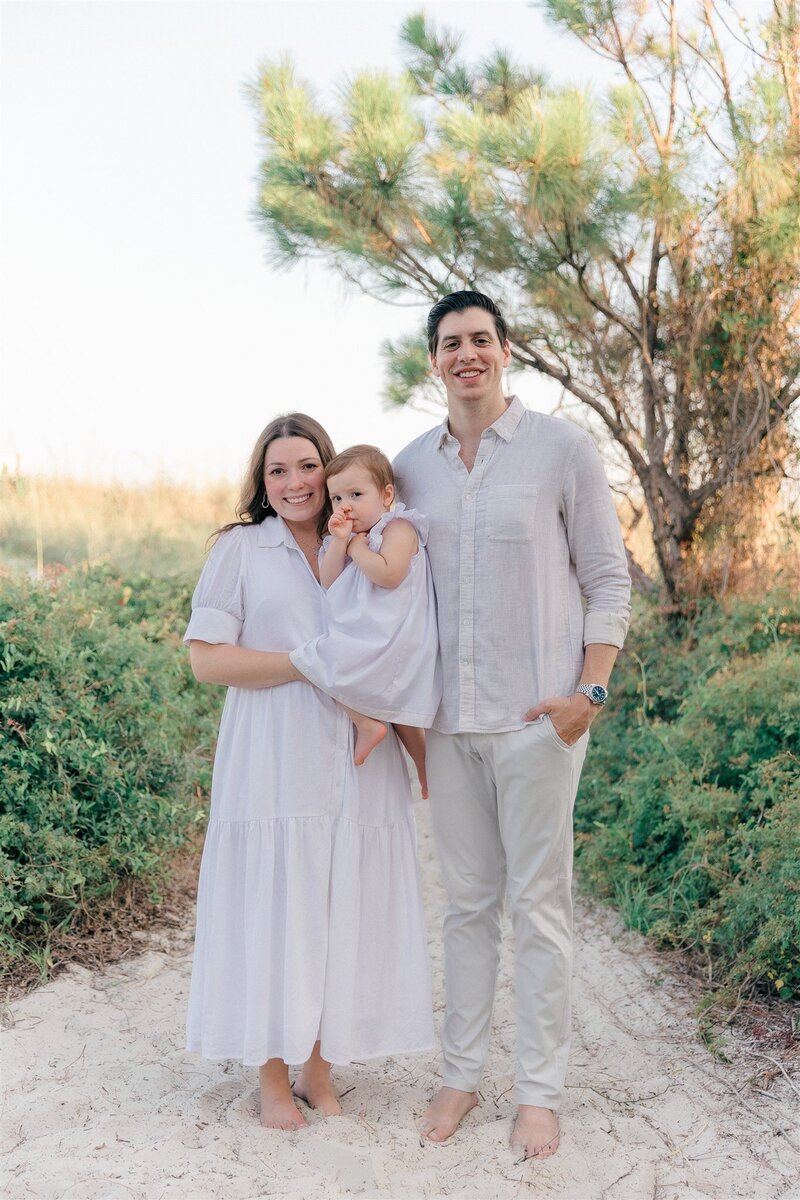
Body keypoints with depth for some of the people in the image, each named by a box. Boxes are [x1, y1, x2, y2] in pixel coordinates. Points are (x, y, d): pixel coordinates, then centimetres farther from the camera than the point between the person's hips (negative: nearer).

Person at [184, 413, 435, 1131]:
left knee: (341, 911, 7)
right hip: (274, 767, -3)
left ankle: (319, 1067, 22)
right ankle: (272, 1078, 18)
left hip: (355, 765, 4)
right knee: (273, 907, 2)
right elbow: (207, 659, -6)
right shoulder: (242, 548, 2)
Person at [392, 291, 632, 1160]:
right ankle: (460, 1073, 25)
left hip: (536, 718, -4)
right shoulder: (411, 466, 9)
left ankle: (540, 1091, 17)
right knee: (466, 901, 13)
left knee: (538, 903, 3)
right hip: (448, 719, 4)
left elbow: (608, 578, 0)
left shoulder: (560, 448, -2)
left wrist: (590, 691, -10)